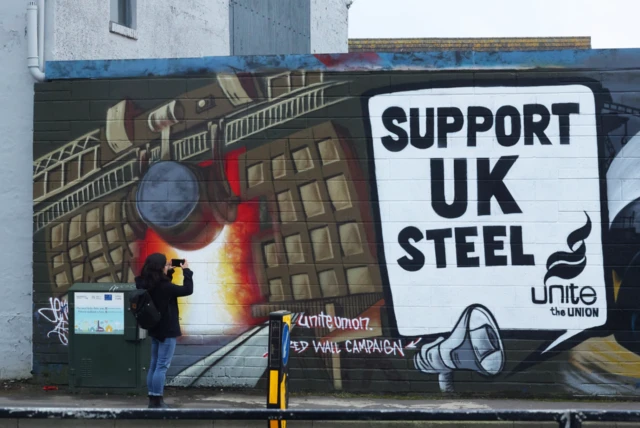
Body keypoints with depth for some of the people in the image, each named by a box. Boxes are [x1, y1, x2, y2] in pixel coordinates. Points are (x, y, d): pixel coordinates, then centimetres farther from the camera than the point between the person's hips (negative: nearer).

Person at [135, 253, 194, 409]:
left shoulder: (147, 284, 2)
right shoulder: (163, 286, -22)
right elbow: (188, 290, -16)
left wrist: (168, 273, 13)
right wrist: (186, 271, -6)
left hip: (155, 328, 9)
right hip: (167, 330, -9)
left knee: (154, 365, 13)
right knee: (162, 366, -5)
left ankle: (153, 398, 17)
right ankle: (156, 400, -4)